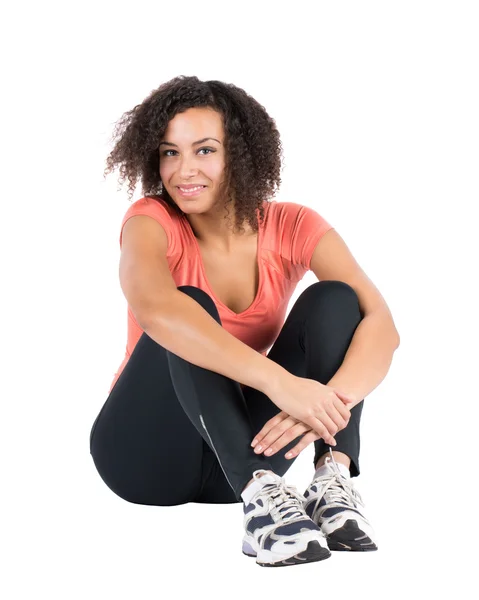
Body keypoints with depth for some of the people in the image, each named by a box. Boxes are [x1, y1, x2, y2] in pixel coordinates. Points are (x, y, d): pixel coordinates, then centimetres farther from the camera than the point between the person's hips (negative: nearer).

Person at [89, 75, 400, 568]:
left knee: (332, 299, -17)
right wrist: (281, 382, -51)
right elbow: (153, 307, -40)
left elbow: (381, 324, -22)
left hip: (243, 446, 3)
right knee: (190, 308, -30)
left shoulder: (291, 227, -8)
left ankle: (334, 479, -34)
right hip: (147, 452, -2)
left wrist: (332, 400, -43)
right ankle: (262, 496, -44)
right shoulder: (152, 221, -15)